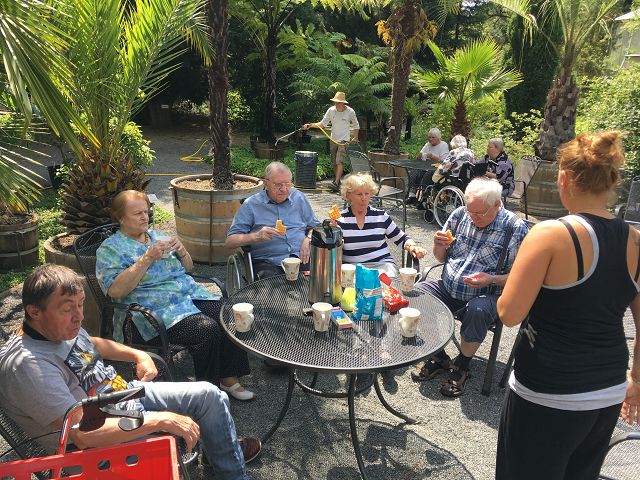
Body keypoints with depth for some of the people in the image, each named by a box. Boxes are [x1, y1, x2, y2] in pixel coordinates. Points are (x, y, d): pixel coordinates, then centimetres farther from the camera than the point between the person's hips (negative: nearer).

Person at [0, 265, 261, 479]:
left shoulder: (61, 327, -4)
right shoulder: (27, 365, -30)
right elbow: (82, 434, -35)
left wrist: (138, 355, 9)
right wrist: (162, 419, -32)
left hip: (126, 393, 8)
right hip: (102, 443, -8)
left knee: (209, 395, 6)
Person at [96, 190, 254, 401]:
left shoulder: (157, 236, 19)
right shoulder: (109, 249, 0)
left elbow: (188, 268, 22)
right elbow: (115, 290, -15)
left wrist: (181, 251, -1)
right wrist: (147, 258, -18)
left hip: (190, 293, 7)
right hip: (155, 310, -6)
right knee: (208, 330, -28)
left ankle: (229, 378, -6)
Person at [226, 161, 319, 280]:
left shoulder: (299, 198, 18)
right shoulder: (250, 205, 7)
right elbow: (230, 241, 4)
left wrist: (309, 239, 1)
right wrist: (256, 236, -13)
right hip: (267, 262, -3)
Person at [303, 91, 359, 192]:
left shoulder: (350, 112, -6)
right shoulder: (331, 110, -1)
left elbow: (356, 125, 9)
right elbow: (322, 124, 1)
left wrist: (355, 138, 8)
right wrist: (310, 125, -11)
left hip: (344, 140, -4)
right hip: (333, 140, 4)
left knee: (339, 162, -17)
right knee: (334, 162, 10)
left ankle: (336, 184, -25)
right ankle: (336, 180, 25)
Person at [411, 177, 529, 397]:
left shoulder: (516, 228, -9)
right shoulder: (460, 214, 4)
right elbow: (442, 258, 14)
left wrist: (491, 279, -23)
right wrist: (439, 245, -9)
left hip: (486, 295, -4)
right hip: (448, 287, 4)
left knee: (477, 311, -37)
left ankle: (462, 366, -6)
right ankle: (438, 357, 1)